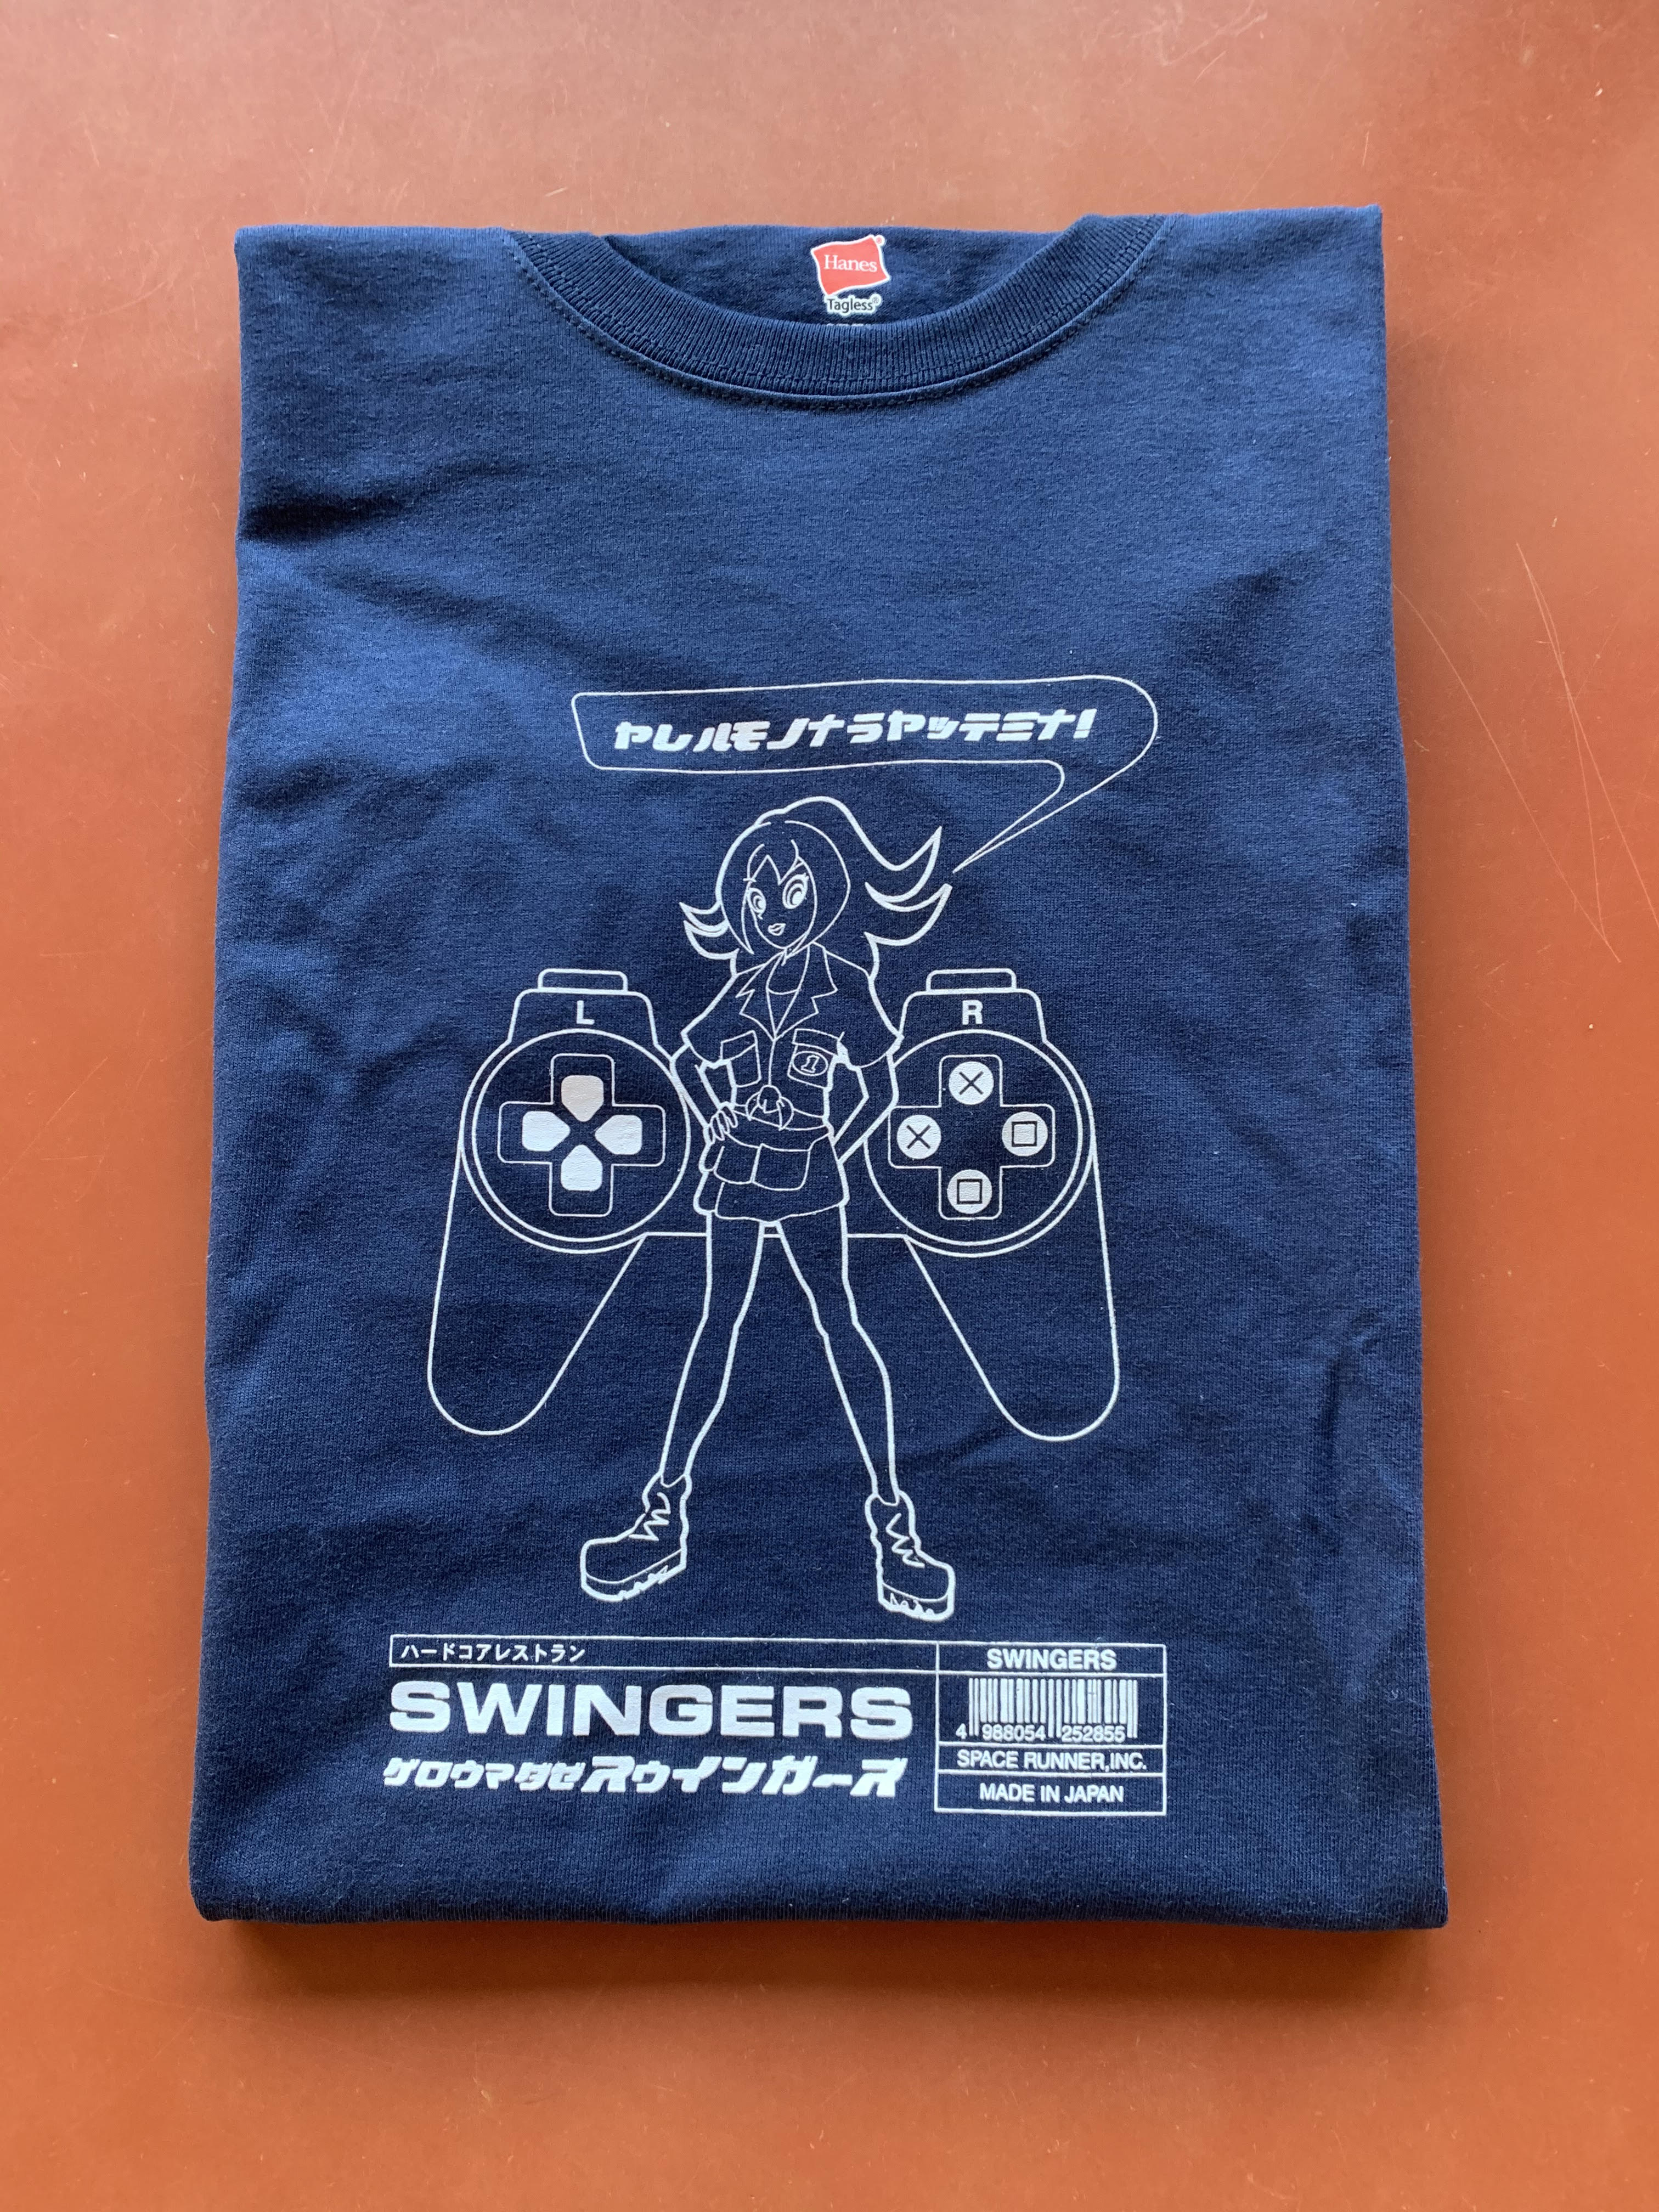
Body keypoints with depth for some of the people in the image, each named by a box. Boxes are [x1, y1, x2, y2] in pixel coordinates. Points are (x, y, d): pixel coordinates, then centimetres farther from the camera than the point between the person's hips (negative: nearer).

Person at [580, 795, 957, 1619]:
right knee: (717, 1325, 8)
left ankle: (890, 1512, -5)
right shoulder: (744, 987, 7)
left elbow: (881, 1093, 2)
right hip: (735, 1174, 4)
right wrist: (715, 1116, 10)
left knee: (837, 1321, -9)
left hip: (805, 1179, -4)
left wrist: (832, 1156, -4)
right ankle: (666, 1505, 14)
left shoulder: (844, 986, -3)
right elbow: (689, 1056, 22)